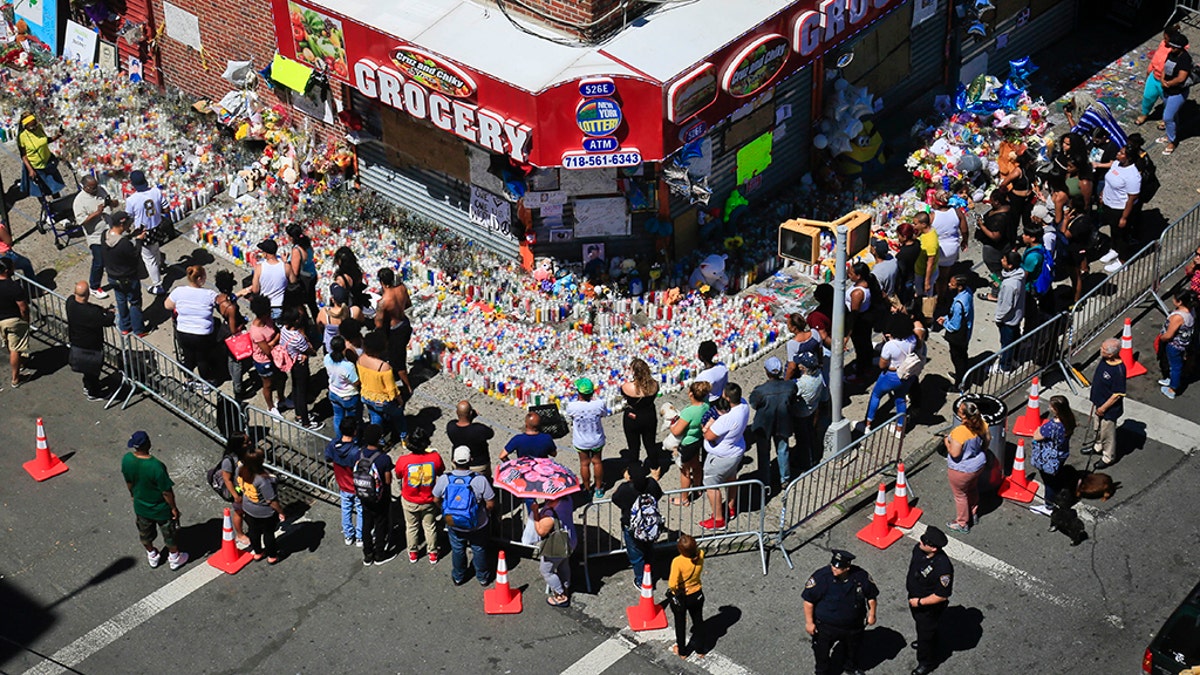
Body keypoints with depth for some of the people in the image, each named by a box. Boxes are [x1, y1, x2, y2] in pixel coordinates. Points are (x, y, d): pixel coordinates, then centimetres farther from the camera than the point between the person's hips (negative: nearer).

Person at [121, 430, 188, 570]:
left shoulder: (126, 460, -22)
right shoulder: (156, 466, -39)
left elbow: (129, 482, -1)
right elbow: (166, 491, -26)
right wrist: (173, 507, -9)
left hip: (140, 506, 5)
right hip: (161, 509, -5)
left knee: (145, 533, 30)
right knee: (169, 533, 23)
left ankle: (152, 555, 53)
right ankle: (175, 558, 44)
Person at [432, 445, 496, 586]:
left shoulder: (444, 479, -21)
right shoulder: (480, 480, -28)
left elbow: (436, 500, -5)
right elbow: (491, 504, -20)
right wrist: (482, 510, 3)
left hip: (454, 526, 2)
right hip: (477, 526, -1)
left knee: (457, 551, 26)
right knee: (479, 550, 24)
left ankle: (458, 577, 46)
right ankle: (483, 577, 43)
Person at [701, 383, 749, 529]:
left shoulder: (728, 419, -41)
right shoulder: (743, 404, -16)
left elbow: (709, 436, -30)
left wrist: (710, 423, -13)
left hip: (721, 457, -9)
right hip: (737, 450, 9)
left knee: (711, 485, 11)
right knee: (730, 479, 30)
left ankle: (718, 519, 23)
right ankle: (731, 508, 51)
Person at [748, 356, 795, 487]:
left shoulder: (760, 391, -33)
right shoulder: (790, 386, -25)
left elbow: (754, 404, -15)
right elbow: (792, 400, -6)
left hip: (763, 426, -2)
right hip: (783, 425, 2)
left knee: (764, 453, 21)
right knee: (783, 450, 26)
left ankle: (765, 480, 38)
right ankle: (785, 478, 43)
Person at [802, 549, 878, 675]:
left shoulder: (861, 576, -21)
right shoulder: (821, 577, -30)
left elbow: (871, 596, -2)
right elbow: (808, 600, -19)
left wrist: (871, 614, 3)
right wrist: (809, 622, -16)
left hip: (853, 625, 3)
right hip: (826, 626, -3)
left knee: (853, 647, 29)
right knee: (822, 651, 16)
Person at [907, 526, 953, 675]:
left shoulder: (942, 567, -42)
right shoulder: (919, 548, -20)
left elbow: (942, 595, -30)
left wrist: (919, 602, -22)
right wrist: (909, 585, 14)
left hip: (929, 606, -7)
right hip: (914, 597, 7)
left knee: (926, 632, 17)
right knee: (919, 623, 34)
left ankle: (927, 663, 42)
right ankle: (923, 642, 64)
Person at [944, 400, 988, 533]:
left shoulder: (959, 432, -37)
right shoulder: (981, 424, -16)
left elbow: (954, 453, -32)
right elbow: (986, 440, 1)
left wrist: (947, 443, -13)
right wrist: (983, 454, 20)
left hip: (961, 470, -7)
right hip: (978, 465, 7)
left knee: (960, 495, 17)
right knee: (973, 489, 31)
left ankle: (962, 524, 36)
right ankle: (973, 514, 53)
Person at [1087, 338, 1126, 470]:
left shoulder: (1118, 370, -36)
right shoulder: (1104, 359, -12)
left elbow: (1117, 394, -27)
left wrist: (1103, 408, -18)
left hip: (1109, 408, -8)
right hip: (1098, 402, 8)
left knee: (1107, 432, 14)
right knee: (1097, 427, 29)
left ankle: (1108, 457, 36)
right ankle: (1098, 447, 55)